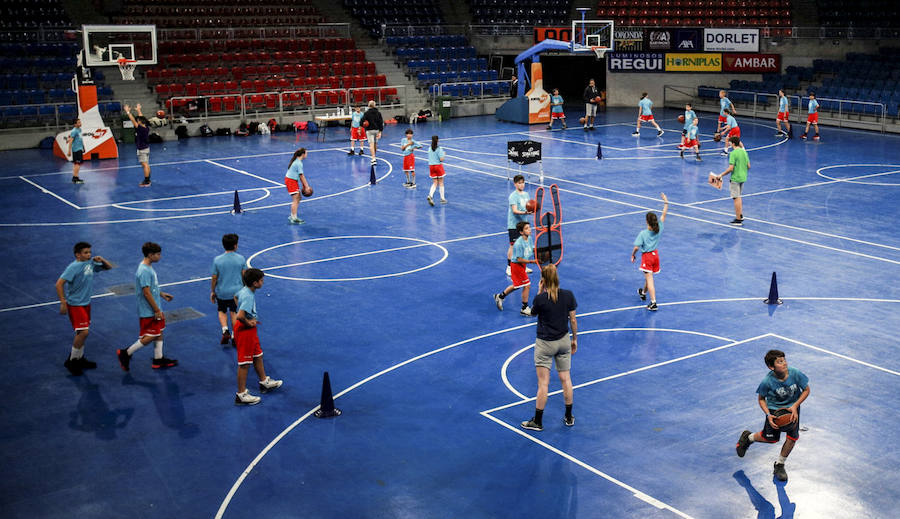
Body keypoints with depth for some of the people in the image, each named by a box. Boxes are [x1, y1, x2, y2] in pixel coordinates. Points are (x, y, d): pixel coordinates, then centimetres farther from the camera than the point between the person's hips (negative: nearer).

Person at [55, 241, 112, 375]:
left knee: (82, 332, 13)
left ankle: (79, 359, 27)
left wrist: (102, 261, -5)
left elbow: (109, 267, 17)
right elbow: (59, 284, -23)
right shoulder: (74, 267, -19)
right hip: (75, 305, -8)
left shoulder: (90, 263, 3)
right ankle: (71, 361, 3)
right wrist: (63, 303, -24)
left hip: (86, 303, 8)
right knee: (83, 332, -12)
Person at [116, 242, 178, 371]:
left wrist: (162, 294, 21)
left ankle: (158, 360, 23)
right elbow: (146, 293, -24)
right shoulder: (144, 271, -24)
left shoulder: (148, 267, 8)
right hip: (149, 311, -10)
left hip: (154, 309, 10)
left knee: (159, 333, 14)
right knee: (150, 336, -3)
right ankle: (125, 354, 8)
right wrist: (157, 310, -20)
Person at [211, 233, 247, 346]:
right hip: (236, 291, 1)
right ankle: (234, 336, 20)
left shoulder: (217, 260, -12)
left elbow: (214, 278, -7)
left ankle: (225, 330, 0)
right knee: (234, 312, 18)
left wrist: (212, 291, 7)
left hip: (221, 292, -1)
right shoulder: (241, 259, -10)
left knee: (222, 311, 21)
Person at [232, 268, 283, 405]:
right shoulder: (248, 296, -28)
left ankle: (264, 382, 43)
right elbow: (240, 316, -39)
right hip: (245, 331, -10)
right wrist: (248, 323, -19)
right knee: (244, 363, 0)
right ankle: (241, 395, 10)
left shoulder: (245, 290, 1)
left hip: (250, 331, 10)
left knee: (258, 356, 24)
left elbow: (236, 297, 24)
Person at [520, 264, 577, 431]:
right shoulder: (568, 295, -8)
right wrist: (574, 339, 13)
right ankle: (569, 417, 27)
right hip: (564, 341, 4)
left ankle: (537, 421, 12)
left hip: (545, 344, -4)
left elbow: (533, 312, 2)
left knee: (543, 383, 2)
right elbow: (573, 319, 1)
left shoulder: (541, 298, -19)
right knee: (566, 379, 16)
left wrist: (540, 292, 0)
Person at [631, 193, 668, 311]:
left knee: (649, 279, -7)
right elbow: (664, 215, 4)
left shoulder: (643, 233, -19)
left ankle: (653, 303, -14)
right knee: (648, 276, 26)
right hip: (655, 255, 6)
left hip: (647, 256, -6)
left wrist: (632, 256, -2)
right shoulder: (659, 229, -7)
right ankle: (643, 293, 50)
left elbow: (636, 247, -19)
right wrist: (666, 203, 8)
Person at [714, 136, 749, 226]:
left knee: (736, 198, -1)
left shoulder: (733, 153, -17)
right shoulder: (744, 152, 5)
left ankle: (738, 220, 2)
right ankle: (740, 215, 29)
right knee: (738, 197, 22)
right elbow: (748, 166, 9)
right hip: (743, 178, 8)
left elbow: (731, 168, -22)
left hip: (735, 179, -8)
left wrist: (721, 175, -12)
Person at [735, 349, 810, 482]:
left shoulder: (796, 374, -25)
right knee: (771, 438, 5)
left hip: (792, 408, 2)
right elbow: (761, 399, -9)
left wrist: (795, 406, -18)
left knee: (793, 436, -6)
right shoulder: (767, 382, -27)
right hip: (774, 409, -2)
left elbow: (806, 390, -8)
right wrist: (768, 415, -21)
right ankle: (748, 437, 40)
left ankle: (779, 465, 19)